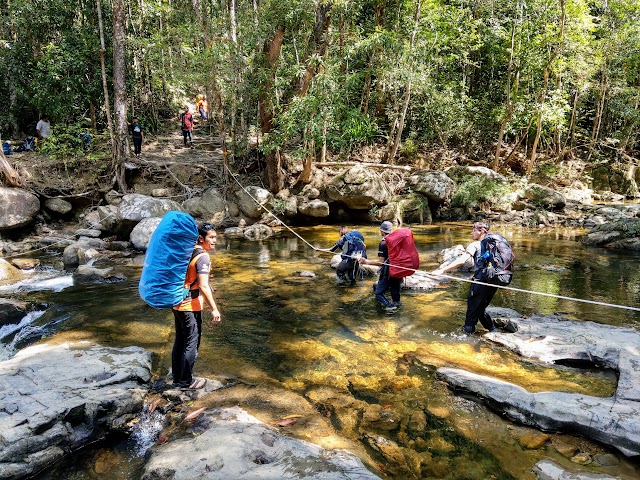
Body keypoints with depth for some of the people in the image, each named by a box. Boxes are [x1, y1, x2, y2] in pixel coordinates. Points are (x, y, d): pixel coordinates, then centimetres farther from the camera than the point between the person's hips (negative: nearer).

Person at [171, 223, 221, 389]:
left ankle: (177, 376, 29)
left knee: (180, 341, 18)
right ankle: (186, 381, 12)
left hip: (178, 304, 9)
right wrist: (214, 309, -20)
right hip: (190, 306, -9)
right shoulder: (202, 257, -17)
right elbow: (203, 286, -24)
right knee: (191, 343, 2)